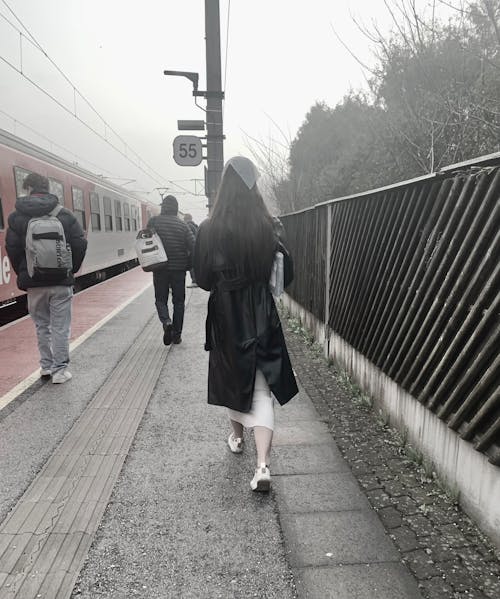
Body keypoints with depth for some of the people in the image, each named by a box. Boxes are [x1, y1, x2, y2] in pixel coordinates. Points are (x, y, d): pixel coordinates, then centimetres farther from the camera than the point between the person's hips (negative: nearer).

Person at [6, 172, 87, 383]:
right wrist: (71, 270, 6)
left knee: (42, 326, 15)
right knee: (60, 327, 5)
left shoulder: (16, 216, 1)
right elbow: (80, 244, -4)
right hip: (61, 281, -1)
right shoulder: (65, 214, 0)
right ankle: (59, 370, 8)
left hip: (34, 282, 1)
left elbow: (12, 248, -3)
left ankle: (46, 366, 21)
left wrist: (22, 274, 9)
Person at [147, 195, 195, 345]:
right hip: (179, 269, 1)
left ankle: (166, 321, -15)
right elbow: (193, 246, -8)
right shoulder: (182, 225, -3)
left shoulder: (154, 221, -4)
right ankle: (177, 334, 13)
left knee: (160, 299, 12)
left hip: (159, 268, 0)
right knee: (178, 301, 11)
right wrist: (188, 263, 5)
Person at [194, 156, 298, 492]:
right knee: (262, 387, 5)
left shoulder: (210, 230, -11)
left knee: (232, 377, 22)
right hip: (262, 316, 0)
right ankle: (263, 464, -4)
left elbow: (202, 278, -6)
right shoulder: (267, 227, -8)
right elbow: (286, 274, -1)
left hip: (226, 316, 0)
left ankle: (238, 437, 42)